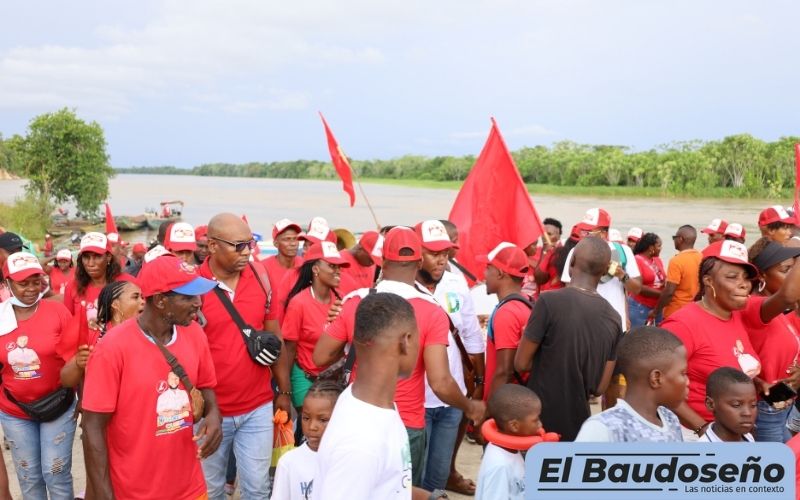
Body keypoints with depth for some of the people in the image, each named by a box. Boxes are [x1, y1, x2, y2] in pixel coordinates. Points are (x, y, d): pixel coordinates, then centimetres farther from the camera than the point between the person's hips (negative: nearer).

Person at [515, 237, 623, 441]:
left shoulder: (550, 301, -16)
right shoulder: (614, 318, 0)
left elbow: (521, 363, -10)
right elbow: (600, 387, 4)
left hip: (539, 420, -4)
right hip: (577, 422, 5)